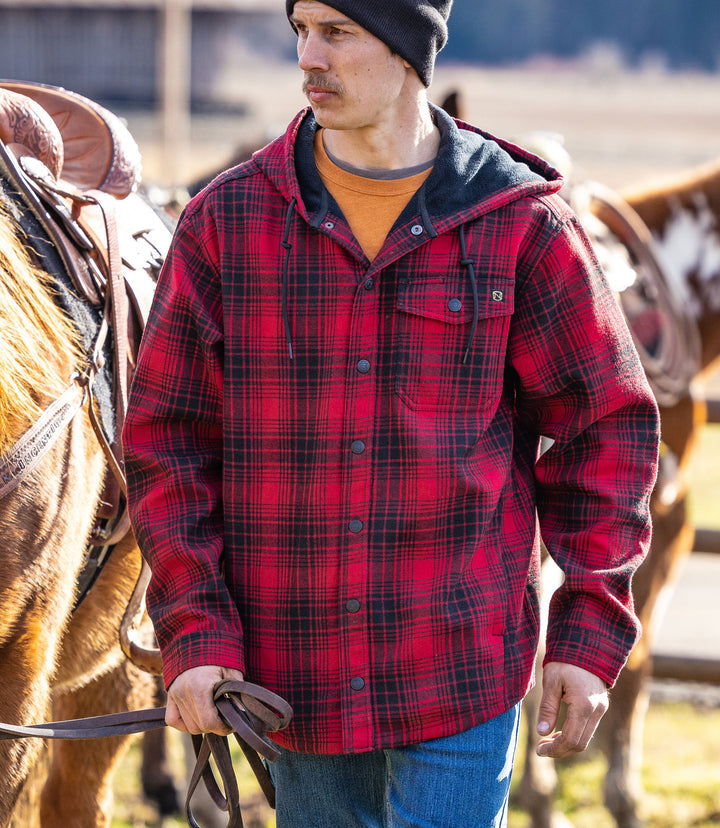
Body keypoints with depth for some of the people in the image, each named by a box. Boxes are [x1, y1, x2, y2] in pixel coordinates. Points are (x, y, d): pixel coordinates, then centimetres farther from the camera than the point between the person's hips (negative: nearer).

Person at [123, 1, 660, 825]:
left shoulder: (522, 224, -3)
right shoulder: (226, 222, 1)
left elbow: (607, 424, 3)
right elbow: (166, 437, 2)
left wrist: (590, 632, -2)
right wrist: (194, 633, -7)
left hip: (463, 676, -2)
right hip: (294, 679, 2)